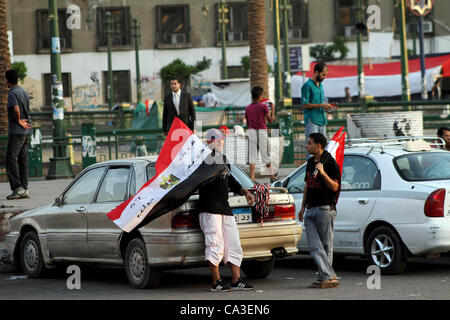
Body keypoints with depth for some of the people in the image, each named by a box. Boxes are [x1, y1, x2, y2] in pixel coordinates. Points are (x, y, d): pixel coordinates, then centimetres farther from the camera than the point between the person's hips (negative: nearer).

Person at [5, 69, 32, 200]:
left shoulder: (12, 93, -12)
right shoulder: (25, 93, 15)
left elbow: (16, 109, -27)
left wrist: (19, 121, -13)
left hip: (16, 131, -8)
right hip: (26, 131, 8)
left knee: (11, 160, -6)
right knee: (23, 160, 8)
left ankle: (18, 188, -14)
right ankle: (25, 188, 6)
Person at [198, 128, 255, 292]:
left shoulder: (223, 158, 21)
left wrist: (244, 192, 18)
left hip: (225, 208, 9)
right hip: (210, 209, -9)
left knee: (234, 244, 6)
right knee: (215, 245, -8)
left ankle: (236, 281, 10)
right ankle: (216, 282, -2)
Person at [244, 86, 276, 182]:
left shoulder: (247, 108, 6)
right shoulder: (263, 106, -7)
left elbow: (247, 123, 10)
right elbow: (270, 120, -4)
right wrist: (272, 109, 5)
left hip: (251, 131, 3)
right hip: (262, 131, -3)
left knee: (252, 155, 3)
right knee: (265, 153, 5)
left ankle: (252, 177, -3)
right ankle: (272, 175, 10)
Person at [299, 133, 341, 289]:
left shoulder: (330, 162, -8)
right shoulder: (310, 162, 16)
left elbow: (335, 187, -13)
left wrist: (323, 173, -25)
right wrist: (303, 207, 23)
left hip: (325, 210, -7)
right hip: (311, 211, 7)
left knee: (326, 245, -1)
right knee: (314, 247, -3)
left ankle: (328, 278, 3)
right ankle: (328, 276, -6)